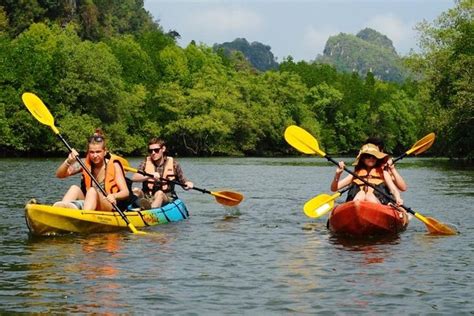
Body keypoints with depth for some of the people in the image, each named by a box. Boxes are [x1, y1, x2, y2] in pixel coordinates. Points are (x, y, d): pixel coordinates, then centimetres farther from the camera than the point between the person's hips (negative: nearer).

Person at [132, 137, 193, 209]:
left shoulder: (173, 164, 4)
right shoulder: (146, 163, 6)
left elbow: (183, 181, 8)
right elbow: (134, 178, -10)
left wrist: (188, 183, -15)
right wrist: (149, 176, -25)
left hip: (166, 198, -2)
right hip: (147, 198, 2)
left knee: (159, 193, -34)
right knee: (135, 191, -25)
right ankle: (144, 204, -55)